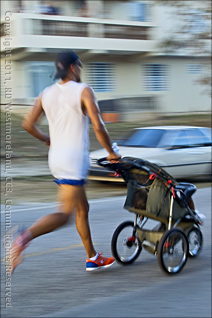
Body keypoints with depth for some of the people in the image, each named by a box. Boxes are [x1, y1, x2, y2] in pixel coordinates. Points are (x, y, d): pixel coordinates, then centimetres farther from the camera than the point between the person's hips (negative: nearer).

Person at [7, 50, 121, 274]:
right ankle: (25, 236, -32)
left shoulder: (47, 94, 9)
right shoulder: (83, 91, -8)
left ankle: (92, 258, 25)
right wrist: (111, 153, -3)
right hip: (74, 158, -8)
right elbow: (98, 126, -15)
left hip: (56, 156, 8)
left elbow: (28, 124, 5)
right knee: (65, 213, -11)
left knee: (82, 208, 18)